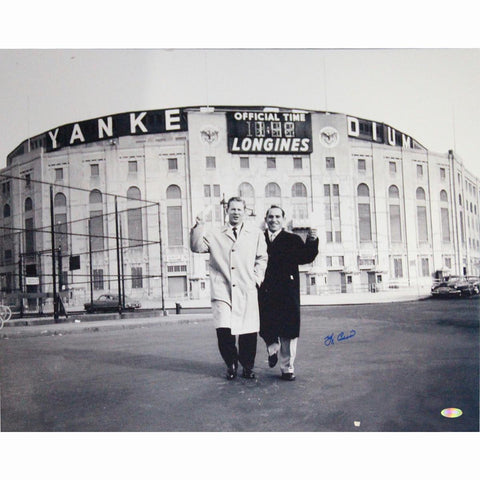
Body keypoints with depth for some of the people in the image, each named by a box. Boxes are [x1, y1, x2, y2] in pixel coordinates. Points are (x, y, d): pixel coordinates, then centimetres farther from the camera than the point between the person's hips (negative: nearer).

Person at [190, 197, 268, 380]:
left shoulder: (256, 234, 14)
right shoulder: (215, 236, 12)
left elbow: (262, 258, 16)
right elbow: (197, 247, 2)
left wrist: (257, 277, 3)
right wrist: (198, 227, -8)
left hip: (247, 291, 1)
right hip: (222, 291, -1)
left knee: (249, 332, 0)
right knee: (223, 330, -12)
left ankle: (247, 366, 23)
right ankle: (231, 364, 13)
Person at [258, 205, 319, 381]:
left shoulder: (293, 240, 5)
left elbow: (305, 257, -9)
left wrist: (312, 241, -24)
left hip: (286, 291, -1)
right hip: (264, 292, 1)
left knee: (287, 331, 0)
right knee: (265, 327, 9)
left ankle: (287, 368, 11)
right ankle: (273, 348, 42)